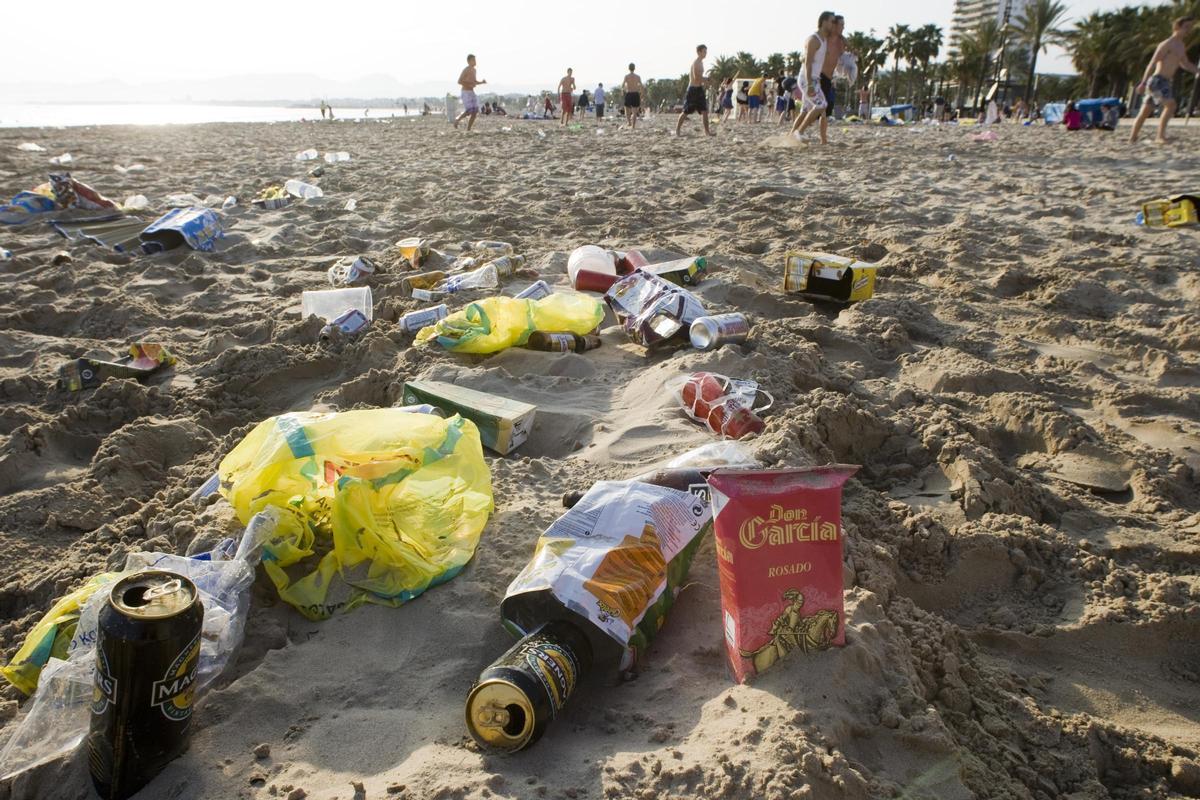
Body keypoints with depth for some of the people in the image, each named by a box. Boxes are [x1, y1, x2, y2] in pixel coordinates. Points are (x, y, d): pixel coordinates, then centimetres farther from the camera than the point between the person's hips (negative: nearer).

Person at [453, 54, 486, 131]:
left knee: (475, 112, -1)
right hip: (466, 93, -8)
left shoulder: (474, 70, 13)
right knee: (468, 111, -16)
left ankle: (468, 130, 5)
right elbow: (459, 82, -18)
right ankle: (457, 119, 11)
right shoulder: (465, 70, -14)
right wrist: (469, 85, -24)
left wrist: (482, 82, 2)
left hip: (472, 93, 8)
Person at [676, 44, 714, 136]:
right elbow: (696, 78, -22)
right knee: (686, 111, -2)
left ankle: (707, 131, 2)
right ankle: (677, 129, 9)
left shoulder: (701, 63, 16)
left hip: (699, 89, 9)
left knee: (704, 111, 2)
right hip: (694, 89, -9)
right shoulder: (696, 63, -14)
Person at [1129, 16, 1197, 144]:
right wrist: (1144, 82, -23)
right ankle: (1160, 136, -27)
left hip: (1165, 83, 10)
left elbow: (1185, 64, 31)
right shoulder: (1167, 44, -8)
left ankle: (1132, 139, 14)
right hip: (1157, 81, -10)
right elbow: (1152, 63, -15)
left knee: (1145, 112, 11)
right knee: (1170, 104, -24)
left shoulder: (1181, 46, 21)